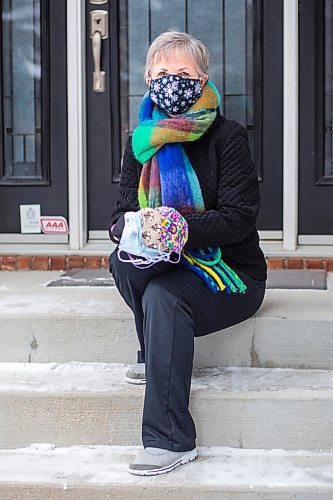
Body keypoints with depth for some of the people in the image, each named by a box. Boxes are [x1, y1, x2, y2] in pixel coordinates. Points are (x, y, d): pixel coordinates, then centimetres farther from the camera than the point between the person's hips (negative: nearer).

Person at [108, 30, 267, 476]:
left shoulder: (227, 136, -7)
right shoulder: (140, 141, 8)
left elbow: (240, 218, -15)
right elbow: (122, 211, 6)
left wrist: (184, 228, -33)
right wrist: (128, 228, -20)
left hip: (231, 272, -4)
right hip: (167, 268, 5)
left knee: (164, 297, -34)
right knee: (122, 261, -28)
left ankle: (170, 440, -31)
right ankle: (155, 353, -9)